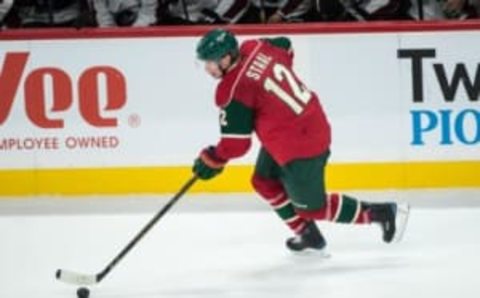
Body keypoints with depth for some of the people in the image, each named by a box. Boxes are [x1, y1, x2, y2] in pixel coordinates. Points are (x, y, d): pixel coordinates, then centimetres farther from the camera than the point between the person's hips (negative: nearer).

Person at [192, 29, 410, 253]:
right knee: (264, 182, 21)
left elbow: (236, 143, -19)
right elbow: (285, 48, 21)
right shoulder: (254, 48, -2)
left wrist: (212, 161, 0)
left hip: (300, 146, -10)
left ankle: (383, 213, 15)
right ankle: (308, 234, 30)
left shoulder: (233, 91, -23)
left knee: (311, 207, 8)